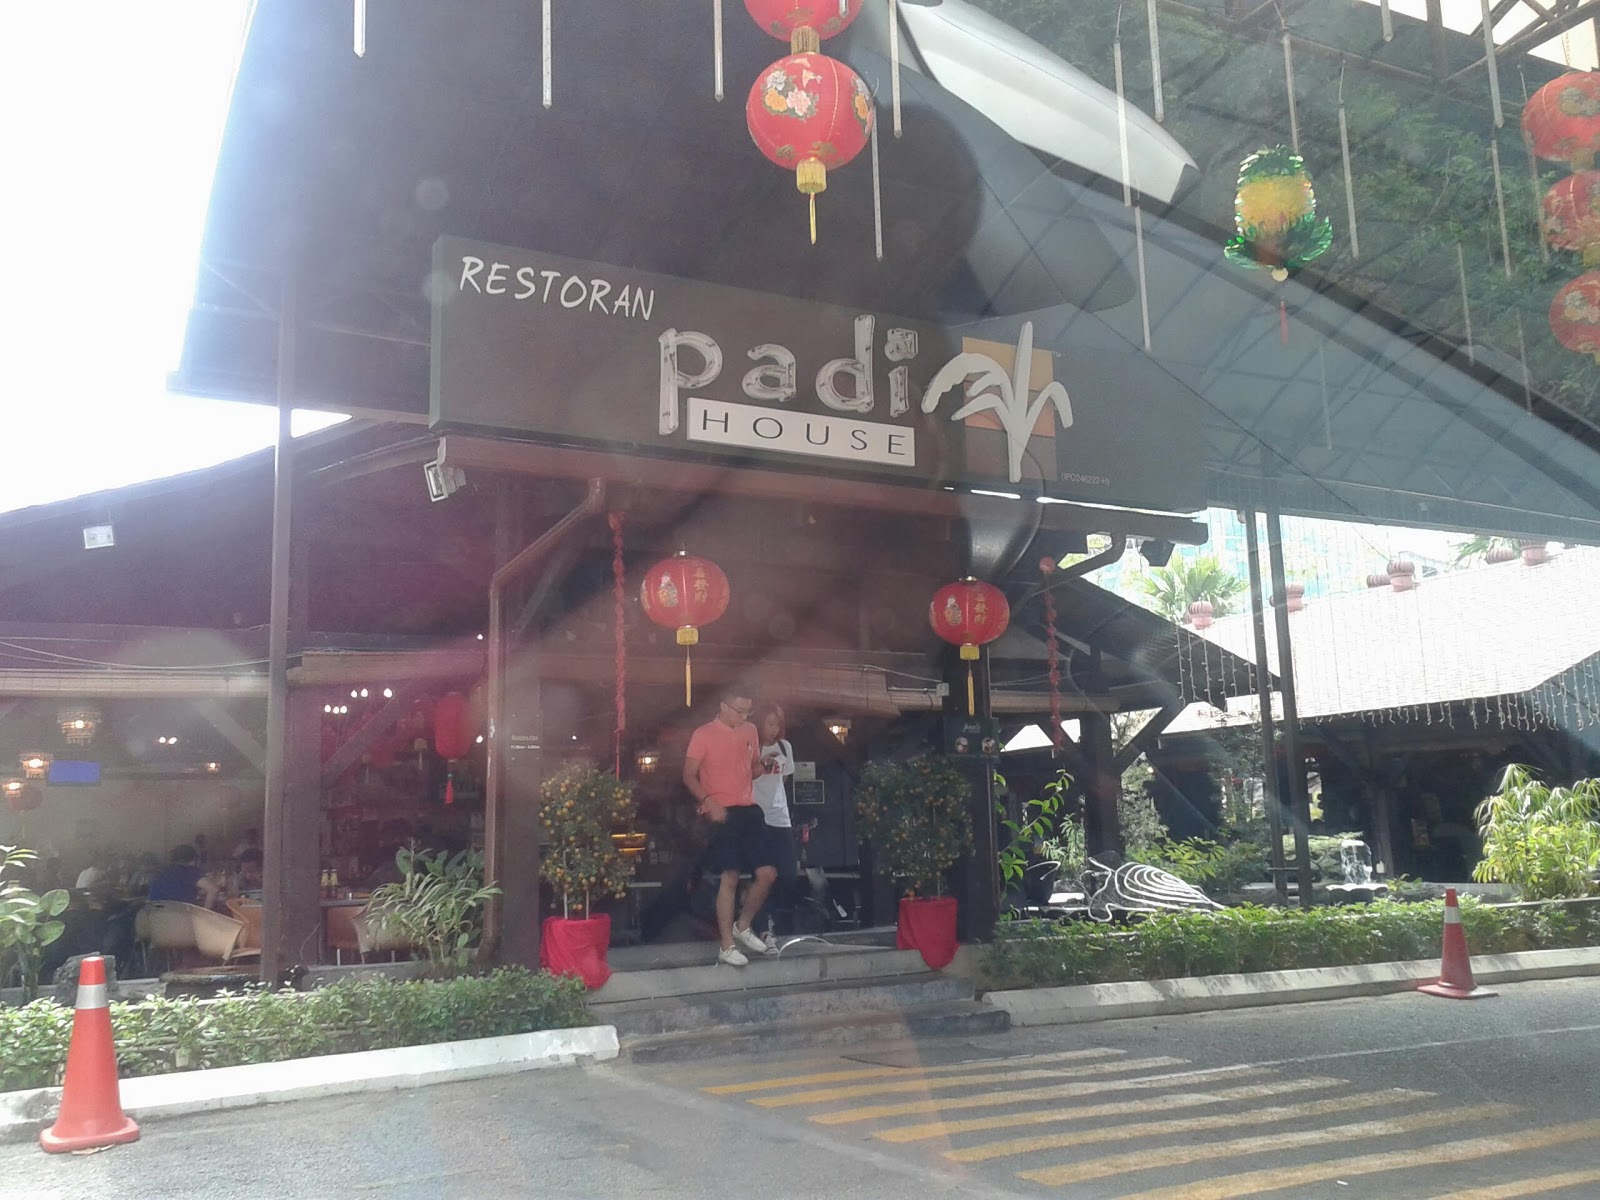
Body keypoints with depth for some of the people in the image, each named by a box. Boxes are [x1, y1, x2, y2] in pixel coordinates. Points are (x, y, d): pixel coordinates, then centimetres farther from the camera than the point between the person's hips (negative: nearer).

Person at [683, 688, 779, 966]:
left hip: (749, 809, 6)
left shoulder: (749, 731, 13)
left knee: (767, 873, 1)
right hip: (721, 813, -6)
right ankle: (727, 947, 2)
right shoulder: (703, 734, -4)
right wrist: (708, 802, -21)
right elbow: (689, 776, -6)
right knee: (730, 877, -8)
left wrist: (764, 767, 0)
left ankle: (742, 926, 24)